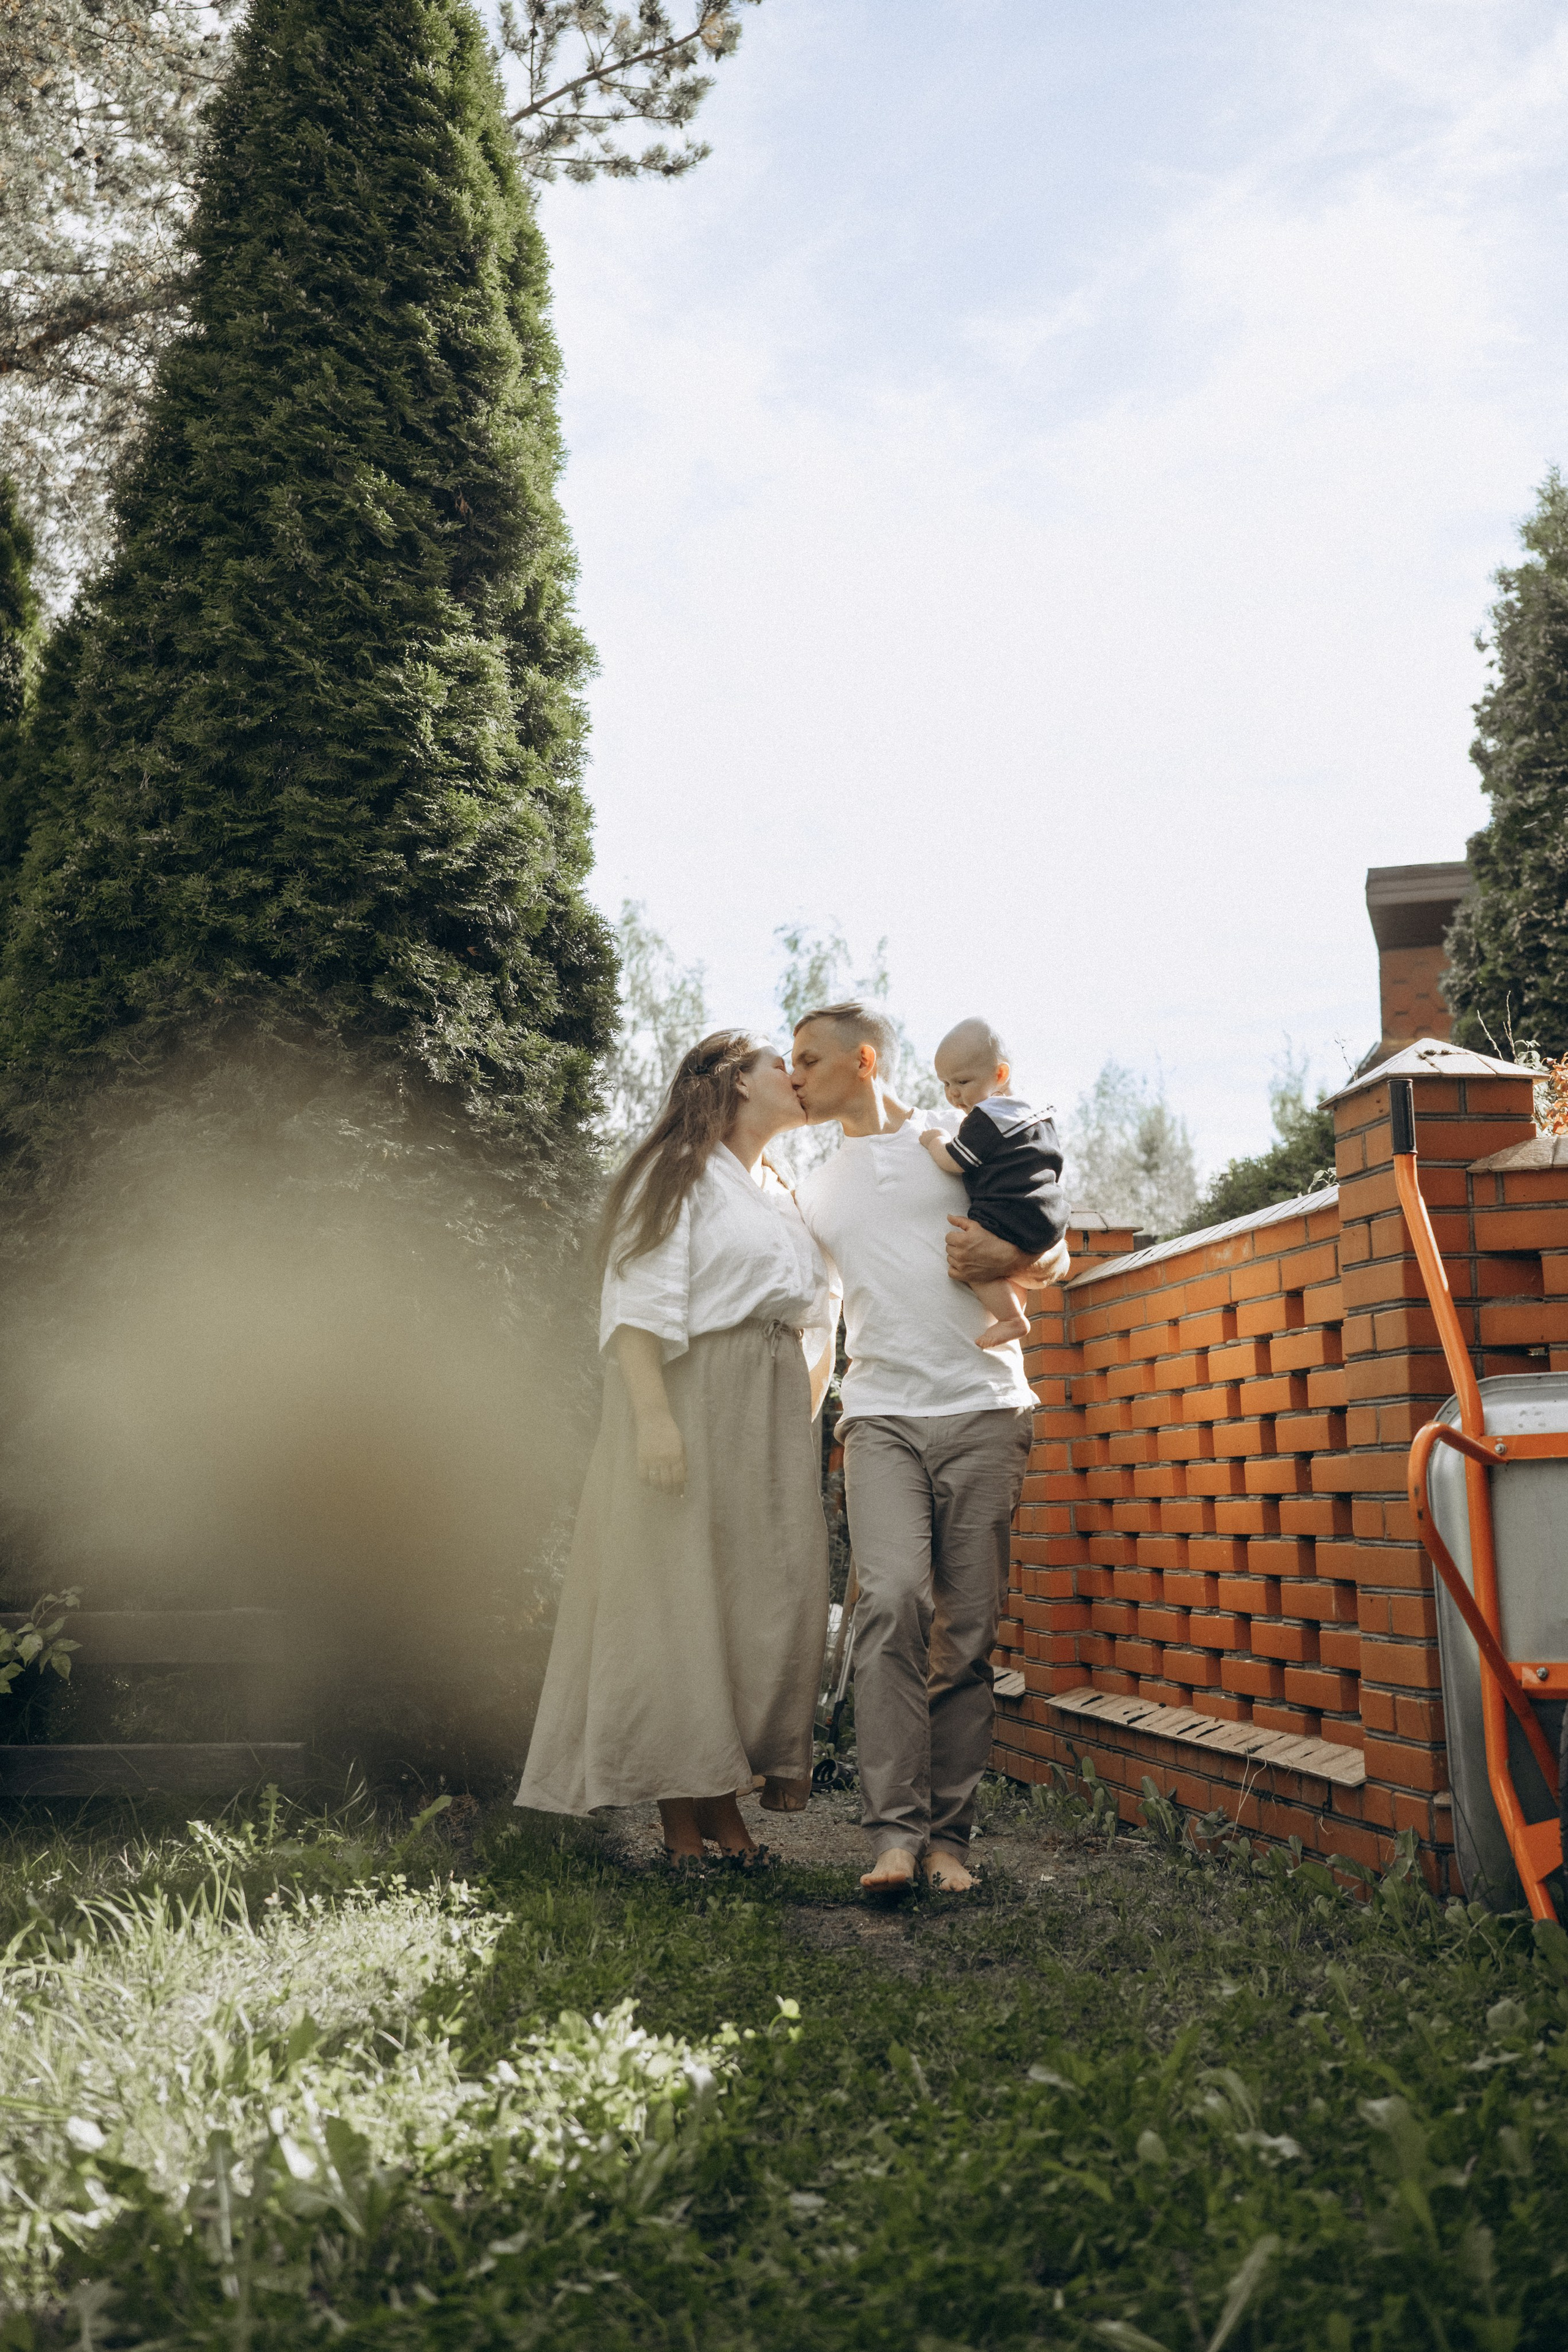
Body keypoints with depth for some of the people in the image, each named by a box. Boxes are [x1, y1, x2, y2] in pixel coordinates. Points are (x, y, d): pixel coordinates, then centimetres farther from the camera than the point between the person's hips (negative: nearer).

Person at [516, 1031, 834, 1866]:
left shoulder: (782, 1197, 23)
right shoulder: (679, 1172, -1)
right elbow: (638, 1302, -11)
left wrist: (801, 1425, 15)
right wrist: (654, 1416, -22)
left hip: (770, 1412, 8)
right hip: (689, 1395, -7)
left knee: (768, 1596, 3)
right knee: (679, 1589, -6)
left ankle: (725, 1798, 11)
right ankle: (680, 1806, 1)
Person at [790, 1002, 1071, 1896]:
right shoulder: (815, 1191, 21)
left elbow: (1056, 1259, 14)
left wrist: (1008, 1259, -6)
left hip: (985, 1410, -1)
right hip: (882, 1415, 1)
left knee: (970, 1630, -2)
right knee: (893, 1599, -19)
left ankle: (948, 1831, 5)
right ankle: (894, 1829, -17)